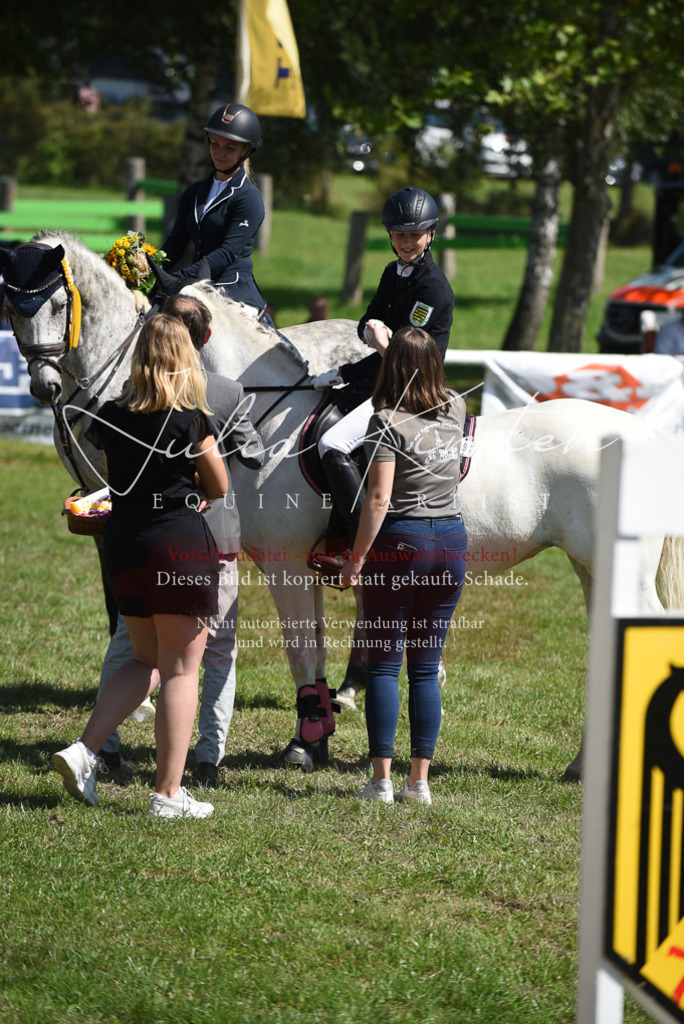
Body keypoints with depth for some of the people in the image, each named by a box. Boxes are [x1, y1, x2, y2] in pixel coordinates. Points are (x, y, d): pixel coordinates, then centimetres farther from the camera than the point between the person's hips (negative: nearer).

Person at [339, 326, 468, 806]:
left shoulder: (387, 422, -13)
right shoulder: (455, 411, 4)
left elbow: (378, 499, -18)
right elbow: (430, 383, 29)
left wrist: (356, 558, -10)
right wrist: (393, 343, 39)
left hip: (400, 540, -5)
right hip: (452, 538, 5)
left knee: (383, 662, 2)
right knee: (426, 667, 10)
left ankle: (382, 779, -1)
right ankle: (420, 780, 9)